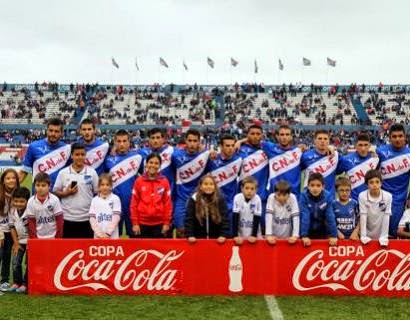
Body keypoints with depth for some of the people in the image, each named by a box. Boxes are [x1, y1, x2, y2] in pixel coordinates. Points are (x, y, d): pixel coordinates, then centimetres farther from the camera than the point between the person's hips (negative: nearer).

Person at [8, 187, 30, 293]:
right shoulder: (13, 212, -2)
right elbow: (12, 227, 4)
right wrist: (16, 243, 1)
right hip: (20, 241, 5)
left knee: (29, 263, -1)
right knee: (15, 262, 3)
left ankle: (25, 284, 9)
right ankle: (16, 282, 16)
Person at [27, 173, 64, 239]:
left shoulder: (54, 200, -11)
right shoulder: (31, 202, -5)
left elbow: (60, 220, -6)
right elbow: (31, 222, 0)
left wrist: (58, 237, -6)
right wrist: (33, 238, -3)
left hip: (53, 236, -1)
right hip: (38, 237, 2)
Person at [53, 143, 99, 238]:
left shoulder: (92, 172, 2)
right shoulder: (63, 173, 2)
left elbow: (97, 194, 5)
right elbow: (55, 192, 6)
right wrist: (66, 193, -13)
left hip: (87, 219, 0)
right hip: (67, 218, 0)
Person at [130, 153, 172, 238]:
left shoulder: (164, 181, 1)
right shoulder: (139, 181, 0)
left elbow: (168, 203, 4)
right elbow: (134, 203, 2)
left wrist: (166, 223, 0)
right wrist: (135, 223, -1)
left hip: (159, 224, 0)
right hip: (142, 223, 0)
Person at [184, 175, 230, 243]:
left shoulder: (220, 200, -4)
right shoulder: (193, 199, -5)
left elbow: (225, 219, -6)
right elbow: (189, 219, -8)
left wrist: (224, 235, -18)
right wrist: (190, 235, -19)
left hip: (216, 240, 1)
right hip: (198, 239, 0)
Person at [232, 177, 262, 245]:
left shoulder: (257, 199, -15)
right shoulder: (237, 198, -15)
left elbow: (257, 219, -12)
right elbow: (235, 218, -15)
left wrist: (254, 235, -18)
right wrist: (235, 236, -20)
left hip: (255, 234, 0)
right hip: (240, 234, 0)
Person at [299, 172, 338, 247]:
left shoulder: (328, 196, -17)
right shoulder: (304, 196, -21)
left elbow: (330, 216, -19)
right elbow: (304, 216, -26)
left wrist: (333, 235, -22)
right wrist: (304, 235, -31)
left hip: (322, 232, 1)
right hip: (308, 231, -1)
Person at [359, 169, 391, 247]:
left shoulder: (388, 196, -17)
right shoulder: (362, 196, -18)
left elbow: (386, 217, -15)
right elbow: (363, 216, -18)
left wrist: (384, 236, -17)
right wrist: (363, 236, -19)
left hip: (381, 235, 1)